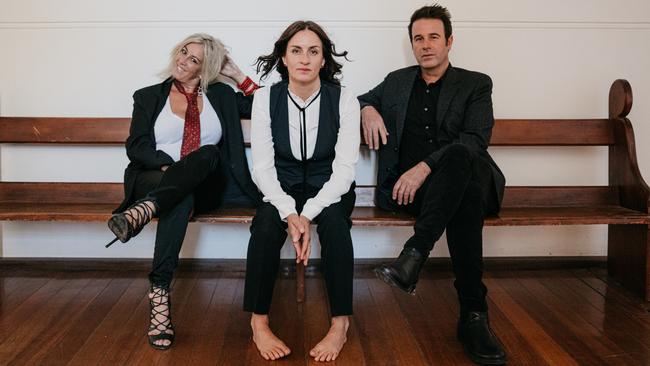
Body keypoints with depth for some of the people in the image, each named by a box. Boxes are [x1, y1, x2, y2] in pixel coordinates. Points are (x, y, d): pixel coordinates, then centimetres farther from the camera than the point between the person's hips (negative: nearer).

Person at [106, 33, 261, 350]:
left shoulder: (221, 96, 18)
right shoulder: (149, 96, 15)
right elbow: (136, 146, 3)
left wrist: (238, 75, 11)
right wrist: (170, 166, -15)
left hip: (206, 186, 1)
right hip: (155, 179, 0)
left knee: (209, 152, -35)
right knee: (180, 199, -38)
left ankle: (144, 209, -52)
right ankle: (159, 293, -45)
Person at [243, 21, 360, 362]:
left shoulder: (344, 100, -11)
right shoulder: (266, 98, -8)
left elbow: (344, 169, -16)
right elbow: (262, 166, -12)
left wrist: (308, 214, -30)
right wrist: (290, 213, -28)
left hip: (329, 188, -1)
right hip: (282, 187, 1)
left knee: (334, 219, -33)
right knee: (266, 221, -30)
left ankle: (340, 324, -21)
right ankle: (259, 323, -19)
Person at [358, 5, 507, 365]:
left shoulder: (475, 84, 10)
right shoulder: (396, 81, 20)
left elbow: (475, 139, -6)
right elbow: (360, 99, 33)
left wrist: (425, 167, -23)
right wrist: (367, 109, 5)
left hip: (462, 177, 0)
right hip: (406, 186, 1)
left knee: (460, 154, -40)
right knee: (466, 200, -36)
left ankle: (414, 254, -44)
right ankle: (473, 314, -36)